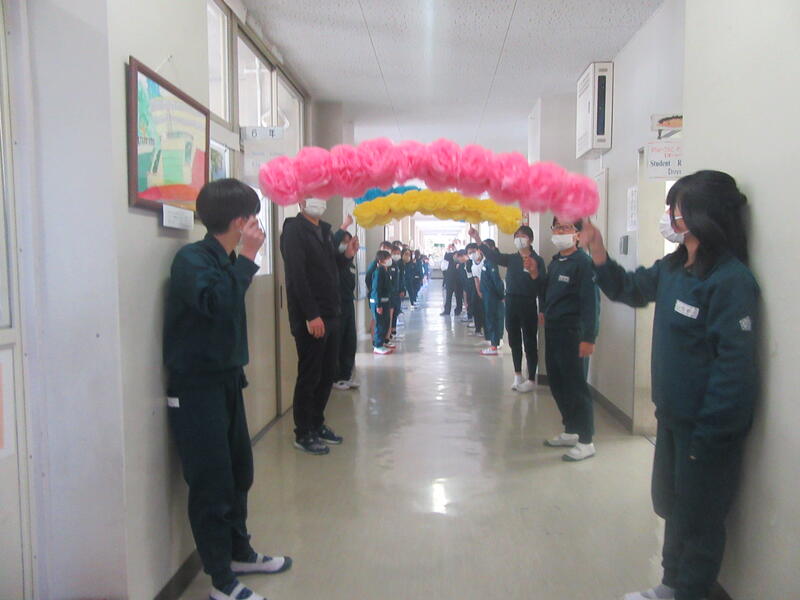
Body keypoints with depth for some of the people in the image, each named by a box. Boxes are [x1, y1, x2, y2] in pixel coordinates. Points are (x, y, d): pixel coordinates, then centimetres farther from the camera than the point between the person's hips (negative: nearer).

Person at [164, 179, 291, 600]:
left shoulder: (225, 260, 8)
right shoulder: (190, 258, -15)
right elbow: (216, 303, -32)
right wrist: (247, 258, -26)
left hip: (225, 380, 8)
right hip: (196, 386, -8)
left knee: (239, 471, 16)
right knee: (212, 483, -1)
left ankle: (239, 553, 35)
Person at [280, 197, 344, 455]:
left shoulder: (325, 230, 17)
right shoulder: (294, 230, -9)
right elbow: (296, 275, -17)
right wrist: (311, 315, -20)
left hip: (330, 315, 8)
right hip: (310, 318, -8)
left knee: (327, 374, 14)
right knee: (309, 376, 0)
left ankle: (317, 424, 28)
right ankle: (303, 434, 13)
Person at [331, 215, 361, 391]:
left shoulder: (349, 263, 13)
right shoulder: (334, 260, -10)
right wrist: (344, 226, -25)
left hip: (348, 304, 8)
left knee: (350, 342, 11)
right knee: (336, 343, -2)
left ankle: (346, 375, 21)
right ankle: (335, 378, 7)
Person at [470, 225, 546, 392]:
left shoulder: (537, 260, -4)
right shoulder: (511, 259, 8)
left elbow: (542, 287, -9)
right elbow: (493, 255, -7)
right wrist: (477, 238, -16)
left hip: (529, 305, -5)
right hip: (511, 303, 5)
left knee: (530, 343, 2)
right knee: (514, 341, 13)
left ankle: (531, 379, 12)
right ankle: (518, 375, 27)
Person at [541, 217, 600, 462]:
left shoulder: (583, 262, -13)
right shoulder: (555, 262, 13)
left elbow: (591, 301, -17)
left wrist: (589, 338, -21)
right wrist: (535, 276, 5)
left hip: (572, 333, -8)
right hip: (552, 330, 8)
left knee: (576, 387, -2)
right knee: (557, 384, 14)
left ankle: (586, 442, 9)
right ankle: (570, 431, 29)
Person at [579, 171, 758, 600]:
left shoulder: (731, 280, -22)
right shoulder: (674, 268, 4)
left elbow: (734, 364, -24)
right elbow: (629, 289, 20)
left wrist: (707, 433, -22)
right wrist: (598, 254, 6)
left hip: (707, 424, -9)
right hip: (672, 416, 9)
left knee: (698, 516, 11)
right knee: (669, 503, 23)